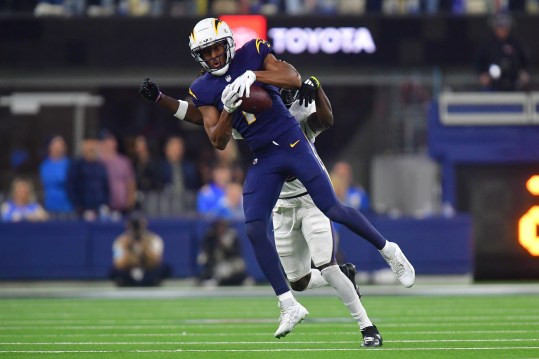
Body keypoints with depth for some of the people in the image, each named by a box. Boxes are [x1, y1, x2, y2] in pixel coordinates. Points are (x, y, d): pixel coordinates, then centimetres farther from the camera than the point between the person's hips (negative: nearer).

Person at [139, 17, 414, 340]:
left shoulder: (252, 55, -3)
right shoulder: (204, 90, 4)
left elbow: (294, 79, -14)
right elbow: (219, 142, -1)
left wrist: (253, 75, -25)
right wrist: (228, 108, -17)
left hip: (291, 142, -3)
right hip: (263, 159, 4)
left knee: (333, 209, -7)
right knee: (255, 229, -8)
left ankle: (389, 250, 16)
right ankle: (289, 306, -2)